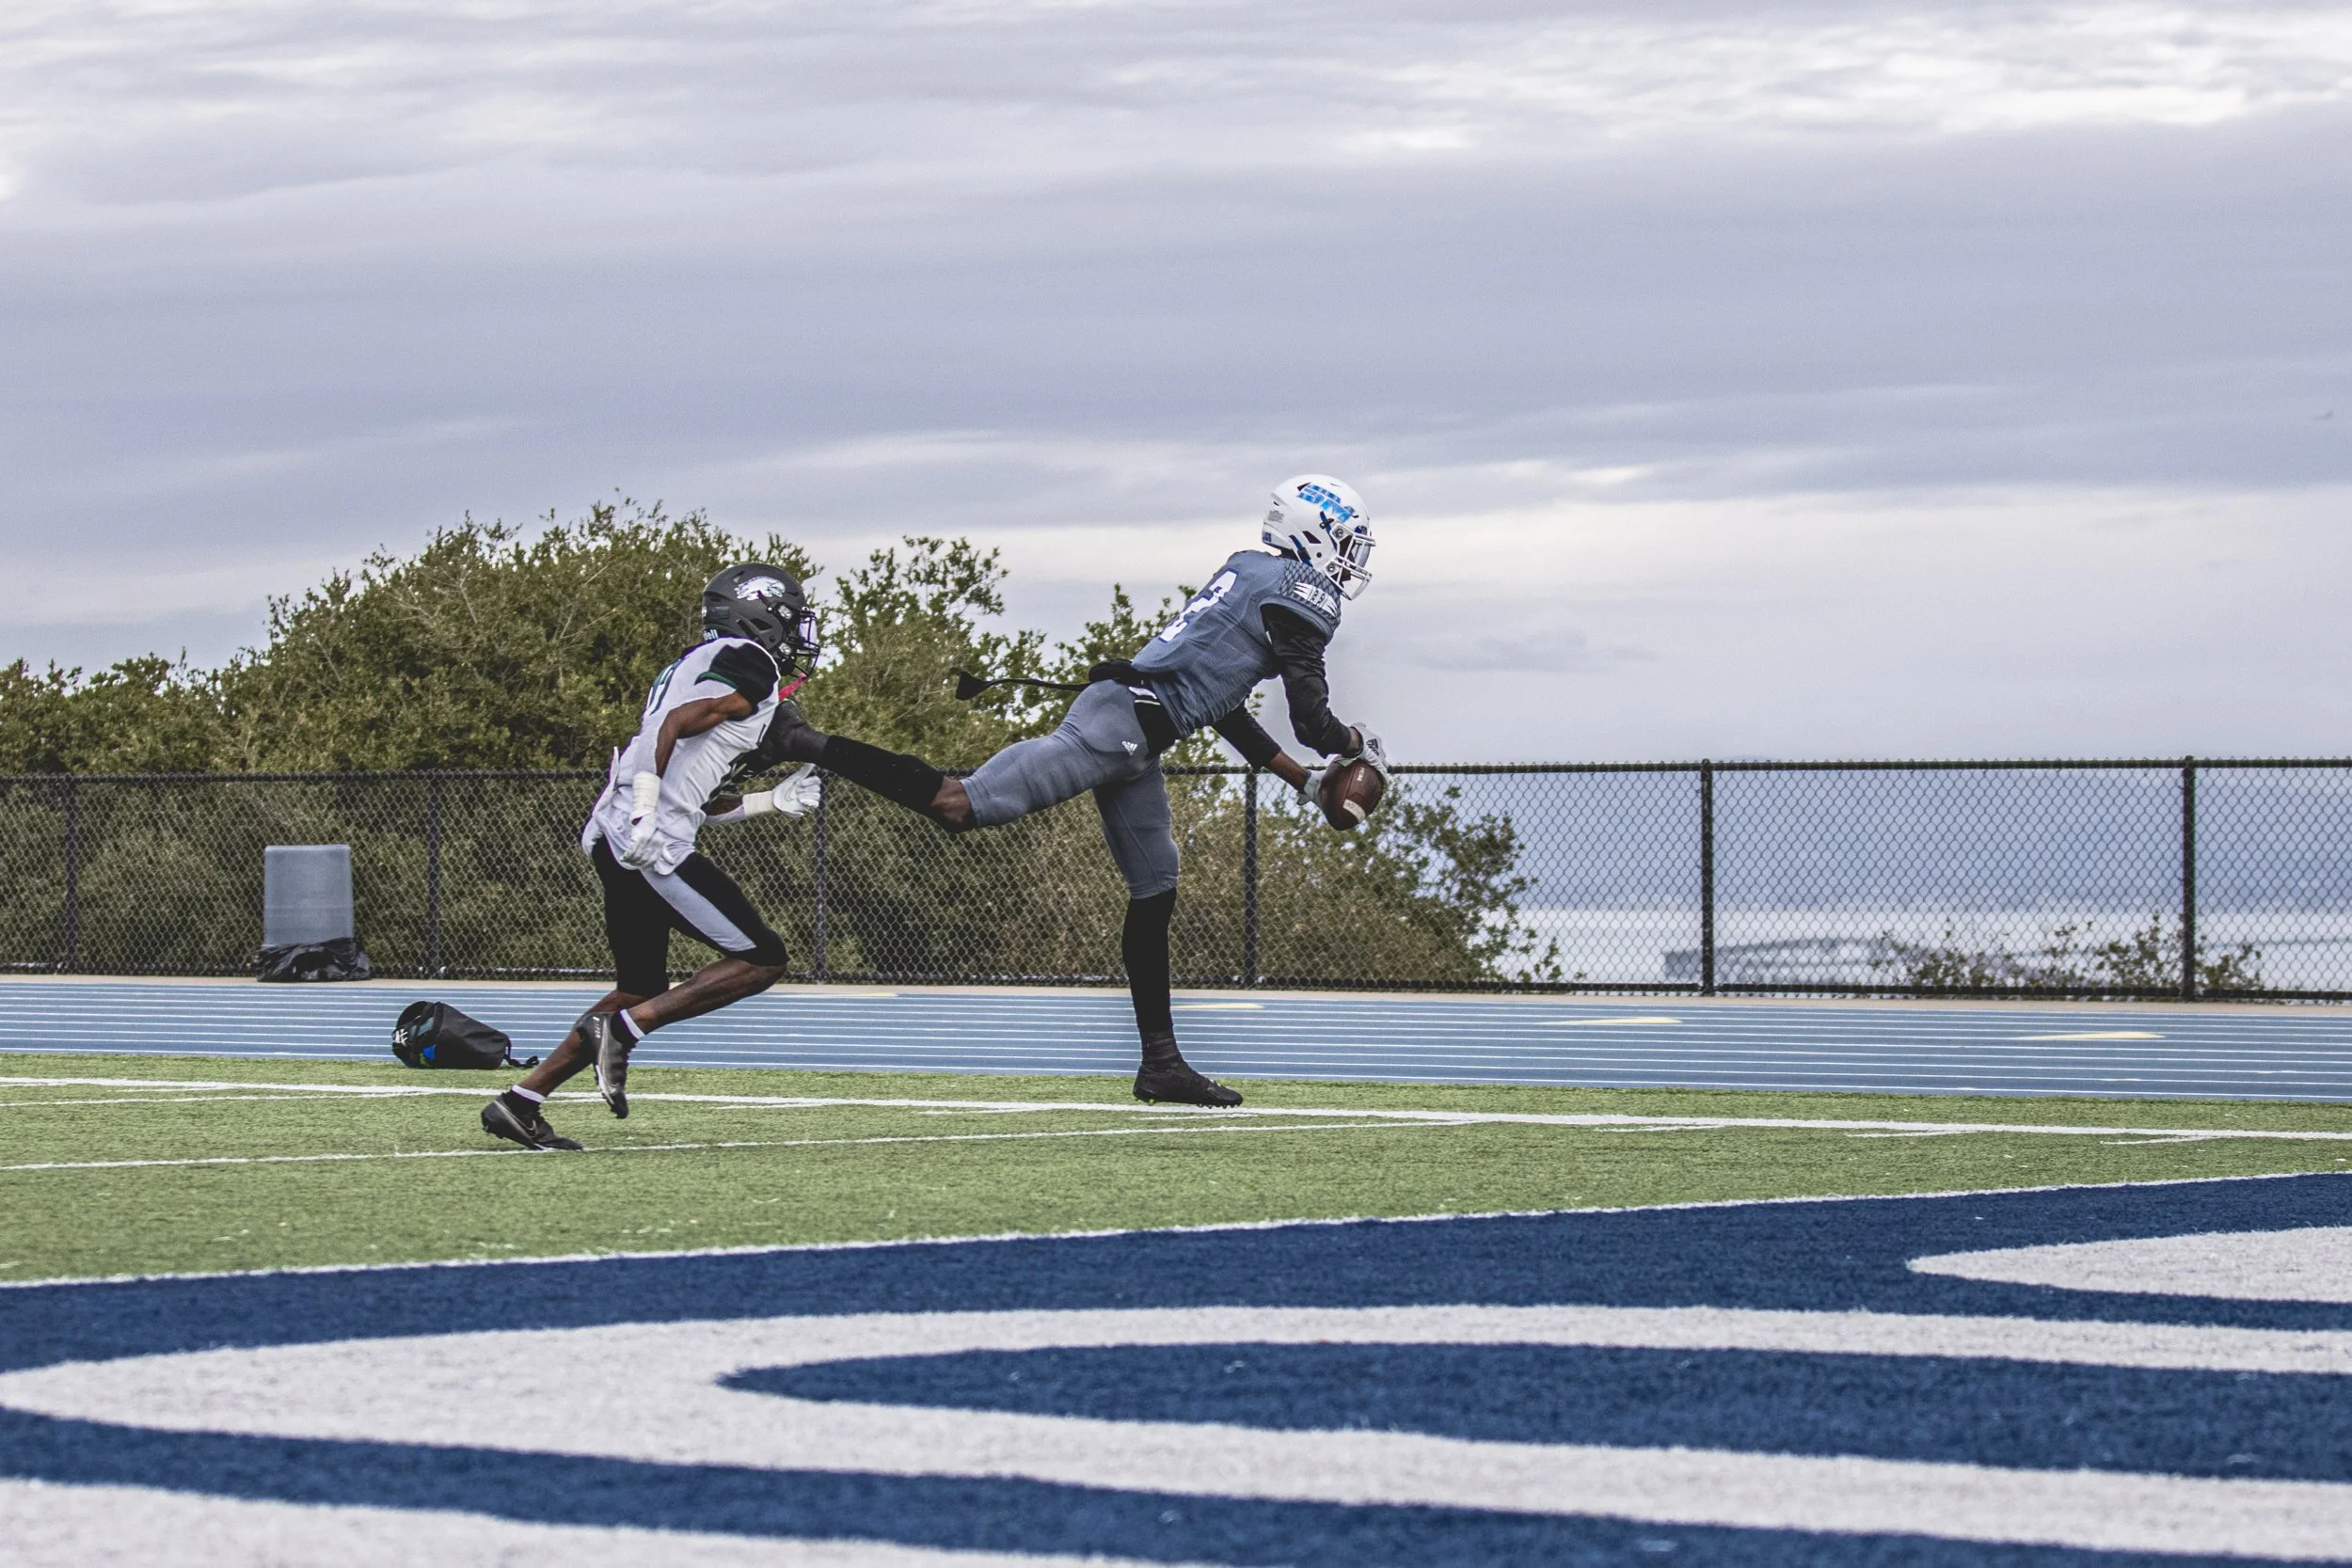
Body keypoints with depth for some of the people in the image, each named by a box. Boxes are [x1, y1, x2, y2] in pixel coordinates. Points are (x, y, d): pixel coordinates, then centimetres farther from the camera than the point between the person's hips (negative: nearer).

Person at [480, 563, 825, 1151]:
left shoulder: (702, 663, 25)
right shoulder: (748, 664, -4)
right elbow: (675, 725, -20)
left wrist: (772, 802, 24)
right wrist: (646, 810, -26)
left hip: (616, 840, 10)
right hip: (652, 844, -10)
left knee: (642, 989, 17)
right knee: (760, 959, -5)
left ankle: (520, 1101, 15)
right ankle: (623, 1030, -9)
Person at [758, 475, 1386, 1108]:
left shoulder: (1247, 575, 25)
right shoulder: (1304, 596, -5)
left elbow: (1224, 711, 32)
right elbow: (1310, 721, -9)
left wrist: (1302, 777, 36)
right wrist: (1356, 745, 13)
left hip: (1130, 744, 10)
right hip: (1123, 721, -10)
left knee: (1154, 895, 13)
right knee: (962, 807, -15)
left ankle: (1161, 1062, 17)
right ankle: (808, 744, -10)